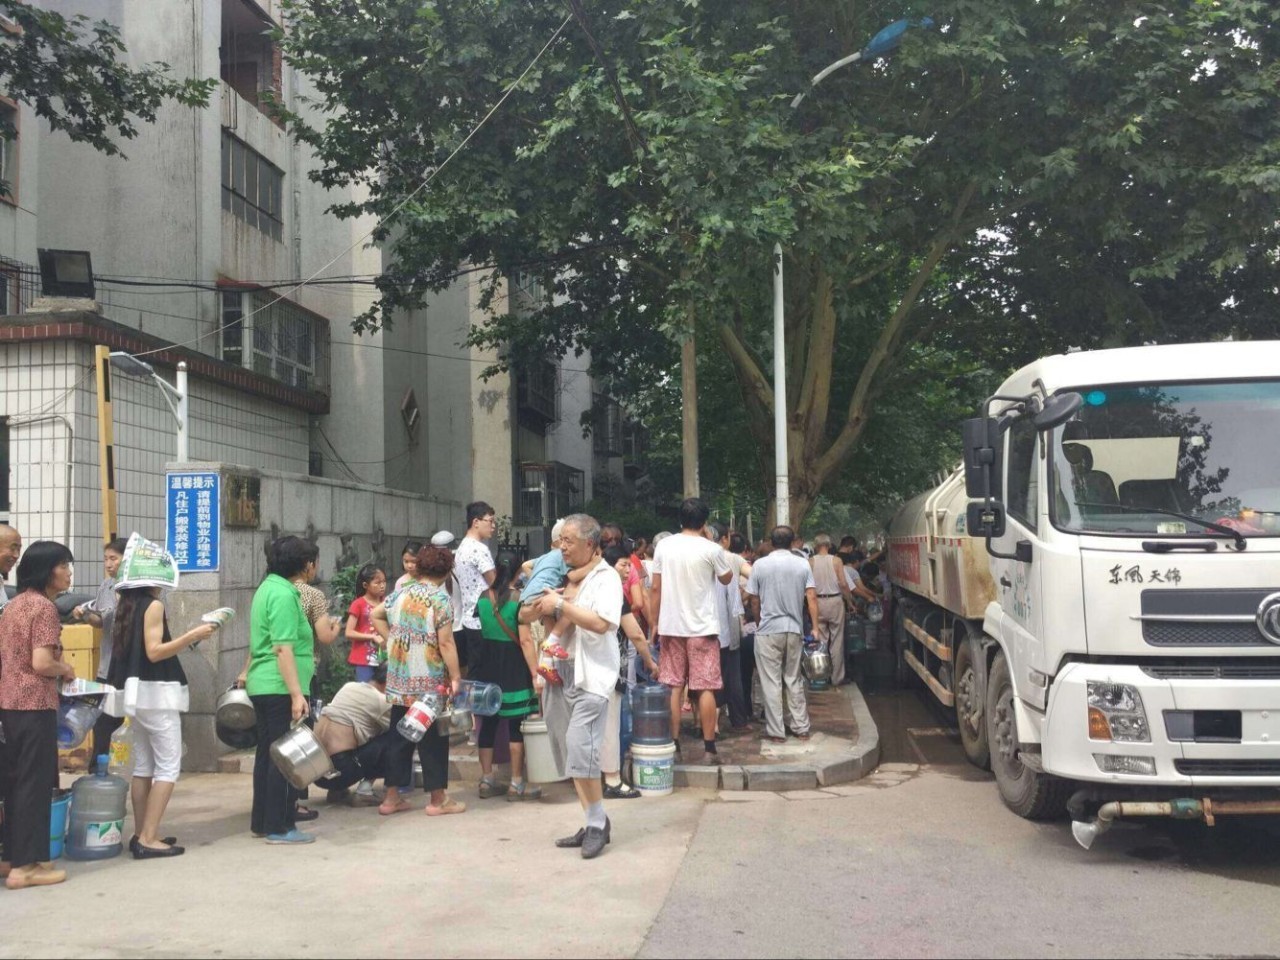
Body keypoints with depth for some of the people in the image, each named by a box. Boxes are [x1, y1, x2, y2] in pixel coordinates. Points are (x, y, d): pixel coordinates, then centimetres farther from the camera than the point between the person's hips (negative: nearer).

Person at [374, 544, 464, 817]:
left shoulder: (400, 594, 9)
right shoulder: (440, 599, -10)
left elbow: (376, 615, 23)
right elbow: (445, 642, -16)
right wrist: (456, 677, -12)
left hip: (399, 680, 6)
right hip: (429, 682, -6)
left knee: (399, 737, 12)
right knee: (433, 739, 3)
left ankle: (392, 798, 16)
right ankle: (438, 800, 8)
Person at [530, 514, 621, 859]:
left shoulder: (606, 578, -8)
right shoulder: (570, 576, 16)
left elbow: (600, 622, -24)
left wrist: (560, 605, -17)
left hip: (593, 675, -8)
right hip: (566, 672, 9)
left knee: (580, 750, -14)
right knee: (574, 753, 9)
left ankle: (598, 823, 0)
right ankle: (594, 825, 17)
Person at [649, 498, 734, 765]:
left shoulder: (664, 546, -1)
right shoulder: (711, 549, -10)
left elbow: (656, 589, 2)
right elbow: (727, 578, 8)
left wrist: (654, 623, 11)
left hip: (671, 627, 3)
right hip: (702, 628, -3)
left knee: (673, 687, 8)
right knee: (705, 689, 3)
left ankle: (672, 745, 11)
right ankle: (709, 748, 5)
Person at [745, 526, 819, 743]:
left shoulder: (760, 565, -4)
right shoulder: (802, 564, 1)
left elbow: (754, 601, 1)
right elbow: (812, 598, -3)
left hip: (768, 630, -3)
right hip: (794, 630, 3)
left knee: (771, 682, 3)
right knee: (794, 680, 14)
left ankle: (776, 732, 4)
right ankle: (801, 728, 18)